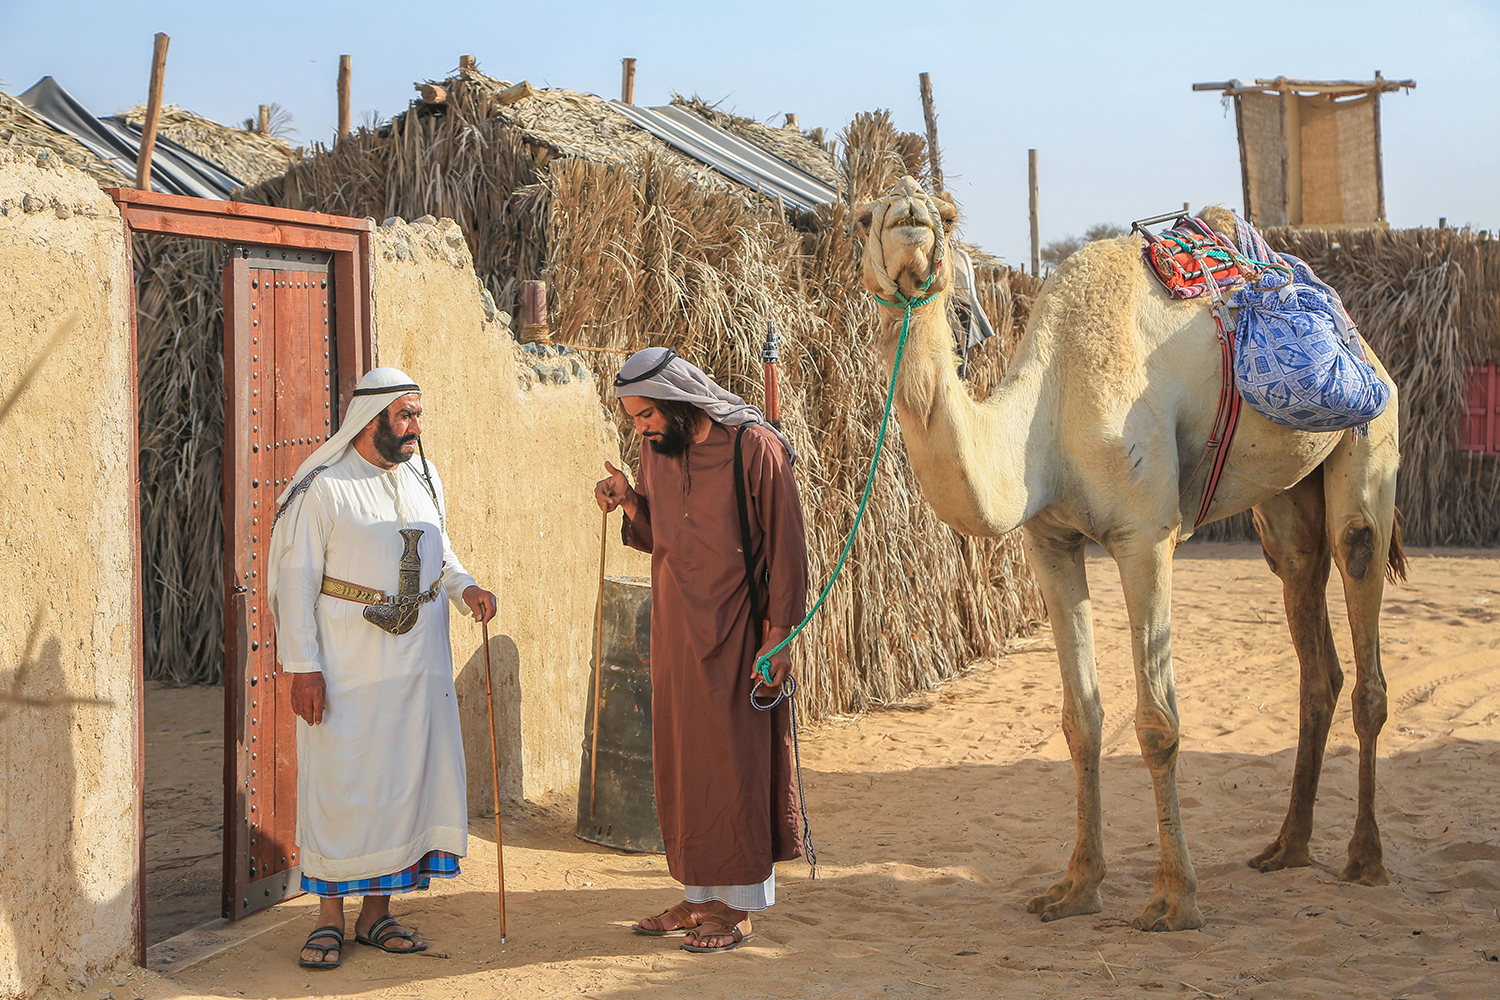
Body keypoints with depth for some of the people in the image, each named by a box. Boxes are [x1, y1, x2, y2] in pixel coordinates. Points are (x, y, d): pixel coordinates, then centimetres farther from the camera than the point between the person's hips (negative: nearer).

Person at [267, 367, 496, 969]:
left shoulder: (425, 480, 12)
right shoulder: (323, 488, -7)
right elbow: (297, 579, -9)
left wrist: (465, 588, 2)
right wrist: (301, 665, -14)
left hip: (418, 664, 6)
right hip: (346, 667, -6)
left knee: (407, 780, 7)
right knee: (341, 784, -2)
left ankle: (377, 913, 18)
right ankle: (330, 918, 10)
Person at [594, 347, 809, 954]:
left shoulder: (755, 449, -14)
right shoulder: (656, 451, 6)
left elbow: (785, 548, -12)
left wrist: (779, 636, -14)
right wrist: (629, 503, -3)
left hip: (733, 629, -7)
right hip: (675, 629, 7)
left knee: (733, 756, -1)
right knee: (679, 758, 10)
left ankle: (739, 903, 8)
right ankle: (699, 893, 20)